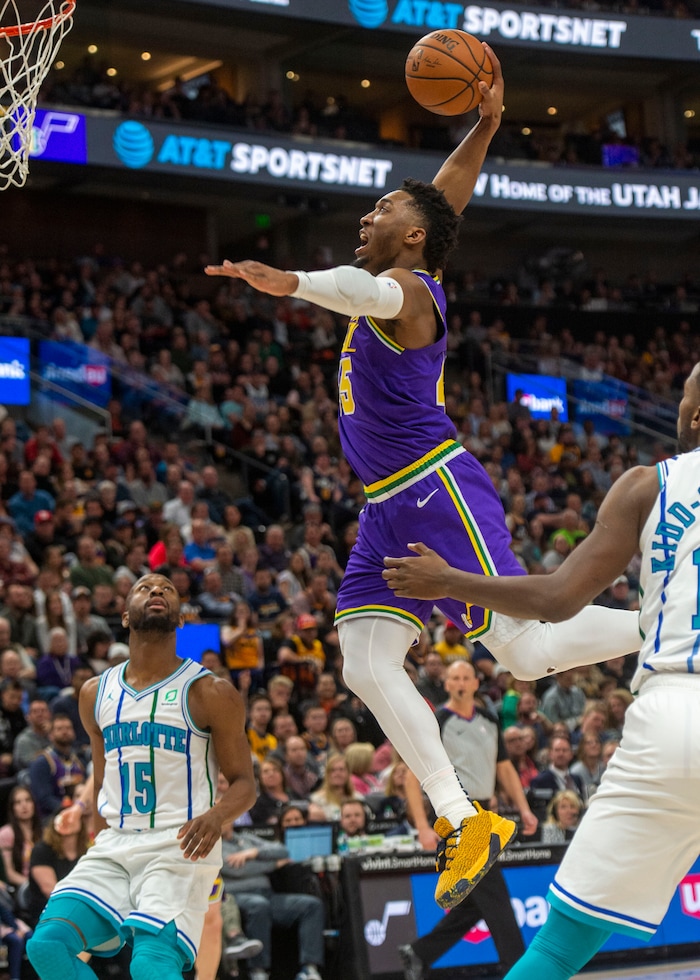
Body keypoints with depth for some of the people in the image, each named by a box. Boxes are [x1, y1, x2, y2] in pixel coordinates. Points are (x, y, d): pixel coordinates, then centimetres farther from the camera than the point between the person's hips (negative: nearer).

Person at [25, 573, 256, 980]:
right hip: (113, 846, 5)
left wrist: (216, 815, -22)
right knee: (47, 944, -16)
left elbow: (245, 783, -1)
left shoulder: (210, 693, -1)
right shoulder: (96, 694, 13)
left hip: (179, 848, -5)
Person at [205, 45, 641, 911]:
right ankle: (463, 822, -1)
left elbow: (365, 290, -40)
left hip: (438, 490, -10)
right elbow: (449, 191, 29)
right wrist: (485, 126, 21)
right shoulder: (409, 282, 14)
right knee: (366, 667, -3)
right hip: (389, 510, 10)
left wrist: (291, 282, -58)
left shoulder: (406, 291, -14)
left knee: (526, 651, -7)